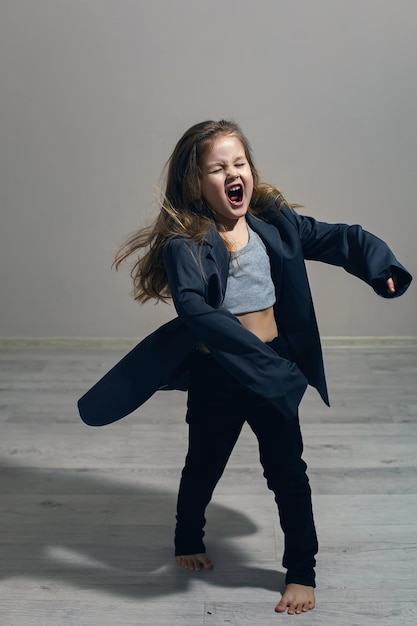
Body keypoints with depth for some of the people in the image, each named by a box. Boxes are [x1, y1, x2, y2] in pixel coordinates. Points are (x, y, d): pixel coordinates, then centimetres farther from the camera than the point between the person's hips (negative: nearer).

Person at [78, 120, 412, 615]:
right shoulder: (185, 244, -18)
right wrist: (249, 350, -41)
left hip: (274, 370, 3)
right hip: (215, 376, -2)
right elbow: (192, 307, -32)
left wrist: (380, 265, -19)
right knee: (204, 466, 19)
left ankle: (302, 570, 31)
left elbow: (336, 239, -1)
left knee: (287, 471, 10)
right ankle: (188, 541, 50)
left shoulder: (274, 222, -3)